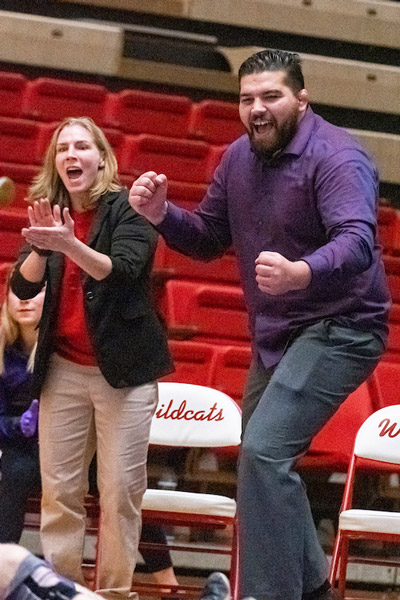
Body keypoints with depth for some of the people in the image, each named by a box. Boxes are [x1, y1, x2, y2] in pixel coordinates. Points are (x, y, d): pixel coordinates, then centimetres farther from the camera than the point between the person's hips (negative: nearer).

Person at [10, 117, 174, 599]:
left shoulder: (126, 210, -5)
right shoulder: (47, 211, 8)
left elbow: (122, 271, -21)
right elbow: (23, 287, -1)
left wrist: (68, 243, -36)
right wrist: (40, 248, -22)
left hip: (122, 370, -4)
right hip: (63, 369, 4)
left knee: (120, 492, -5)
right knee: (58, 492, -1)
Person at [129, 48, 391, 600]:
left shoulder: (336, 157, -19)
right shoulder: (240, 158, 4)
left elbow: (356, 241, -35)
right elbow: (208, 239, 12)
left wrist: (299, 274, -55)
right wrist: (161, 214, -9)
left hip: (337, 329, -9)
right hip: (274, 335, 9)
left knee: (264, 451, -24)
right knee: (263, 461, 18)